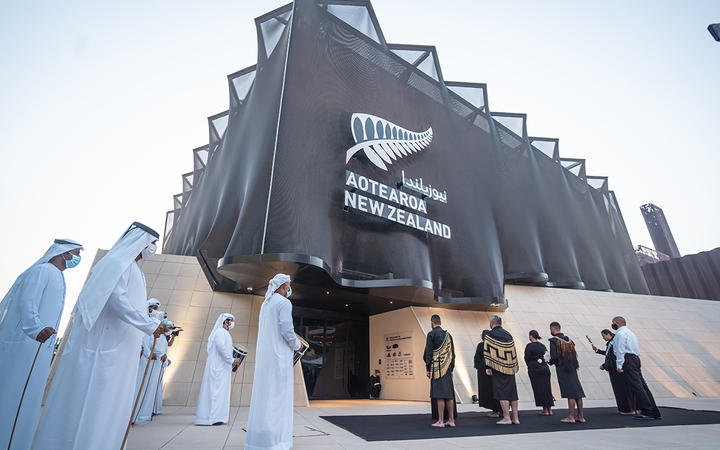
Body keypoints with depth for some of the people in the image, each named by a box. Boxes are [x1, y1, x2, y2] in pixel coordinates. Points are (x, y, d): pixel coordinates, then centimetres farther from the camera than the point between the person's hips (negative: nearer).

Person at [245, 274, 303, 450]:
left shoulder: (266, 304, 17)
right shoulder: (284, 303, -10)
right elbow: (287, 330, -19)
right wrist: (297, 345, -1)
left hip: (264, 353, 9)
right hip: (279, 354, -9)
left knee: (263, 393, 11)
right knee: (276, 395, -4)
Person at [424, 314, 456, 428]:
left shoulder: (431, 334, -6)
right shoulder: (448, 335, 12)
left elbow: (428, 352, -9)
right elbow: (452, 353, 14)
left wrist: (428, 369, -5)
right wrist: (451, 369, 19)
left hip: (436, 367, -6)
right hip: (447, 368, 6)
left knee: (439, 394, -5)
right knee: (449, 394, 9)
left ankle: (440, 421, -3)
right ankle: (451, 420, 14)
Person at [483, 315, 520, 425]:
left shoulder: (489, 335, -6)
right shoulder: (508, 334, 10)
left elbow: (487, 351, -11)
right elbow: (514, 351, 14)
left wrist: (487, 367, -9)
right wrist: (515, 366, 22)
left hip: (498, 367, -5)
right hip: (510, 367, 6)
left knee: (501, 391, 0)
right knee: (512, 391, 11)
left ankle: (506, 418, 0)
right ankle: (515, 418, 16)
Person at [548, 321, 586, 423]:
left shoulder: (554, 341, -12)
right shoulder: (568, 339, 9)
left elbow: (554, 357, -18)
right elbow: (574, 355, 15)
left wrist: (550, 362, 4)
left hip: (562, 369, -7)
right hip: (572, 368, 7)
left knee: (570, 394, -3)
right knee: (577, 393, 10)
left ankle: (571, 417, 2)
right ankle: (581, 417, 18)